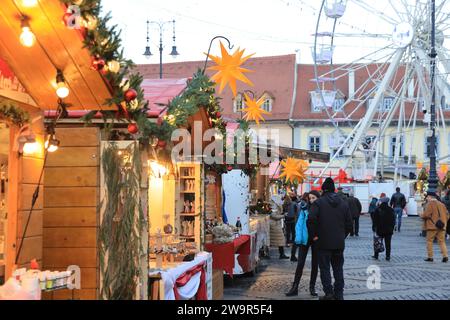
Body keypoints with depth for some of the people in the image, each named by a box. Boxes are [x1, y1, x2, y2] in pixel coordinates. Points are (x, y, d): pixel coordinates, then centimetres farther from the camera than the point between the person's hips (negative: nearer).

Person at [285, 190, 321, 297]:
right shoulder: (305, 208, -2)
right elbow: (299, 223, -3)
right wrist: (298, 238, -12)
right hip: (305, 239, 0)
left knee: (315, 264, 9)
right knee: (300, 263, 0)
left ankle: (312, 287, 20)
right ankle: (295, 287, 3)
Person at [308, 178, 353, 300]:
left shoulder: (319, 202, -6)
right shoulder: (343, 203, 8)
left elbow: (311, 219, -19)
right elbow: (349, 224, 8)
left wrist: (314, 235, -7)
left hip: (324, 242, -4)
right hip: (339, 242, 4)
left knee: (325, 267, 4)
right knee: (338, 268, 12)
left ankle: (329, 292, -2)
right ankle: (339, 294, 14)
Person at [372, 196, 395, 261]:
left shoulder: (377, 210, -6)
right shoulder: (391, 210, -3)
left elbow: (375, 220, -4)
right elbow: (393, 220, 2)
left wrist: (374, 228, 4)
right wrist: (392, 227, 11)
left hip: (379, 229, -1)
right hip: (389, 230, 1)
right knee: (388, 244, 5)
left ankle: (376, 255, 15)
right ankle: (388, 256, 5)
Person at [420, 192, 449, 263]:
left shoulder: (430, 203, -6)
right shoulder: (442, 204, 15)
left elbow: (426, 214, -15)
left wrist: (421, 215, 4)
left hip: (432, 226, -6)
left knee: (429, 241, 4)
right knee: (442, 241, 8)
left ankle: (430, 257, 2)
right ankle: (445, 256, -5)